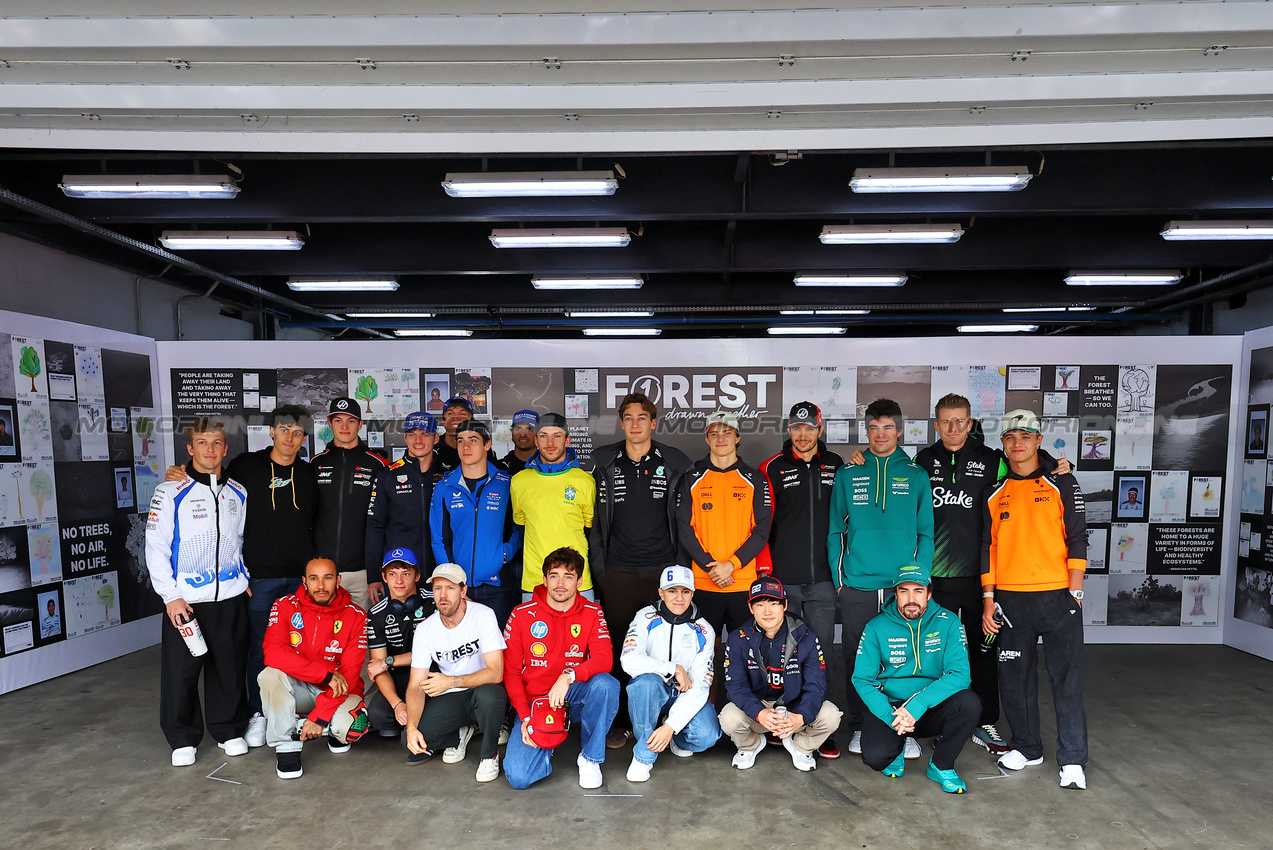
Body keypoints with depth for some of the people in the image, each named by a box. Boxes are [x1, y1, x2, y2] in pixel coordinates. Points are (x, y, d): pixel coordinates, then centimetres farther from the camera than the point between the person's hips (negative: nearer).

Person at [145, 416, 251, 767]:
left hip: (231, 596, 3)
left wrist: (246, 579, 9)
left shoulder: (238, 493, 8)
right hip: (185, 600, -3)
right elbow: (156, 547, -5)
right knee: (181, 671, 5)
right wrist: (170, 596, -10)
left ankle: (229, 730, 26)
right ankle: (183, 739, 23)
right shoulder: (171, 492, -3)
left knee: (230, 668, 10)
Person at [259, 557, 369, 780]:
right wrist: (327, 674, -26)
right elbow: (273, 653, -22)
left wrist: (320, 715, -23)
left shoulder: (355, 616, -10)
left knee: (352, 728, -30)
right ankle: (286, 747, -14)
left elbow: (349, 673, -13)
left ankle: (336, 731, 8)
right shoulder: (286, 606, -8)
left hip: (338, 693, -1)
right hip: (297, 688, 1)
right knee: (270, 675, -29)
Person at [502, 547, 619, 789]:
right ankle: (544, 746, 16)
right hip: (535, 701, 0)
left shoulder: (591, 613, -2)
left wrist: (568, 676, -32)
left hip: (574, 697, 1)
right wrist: (524, 716, -12)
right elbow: (510, 671, -1)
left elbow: (604, 659, -16)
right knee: (518, 776, -20)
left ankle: (590, 758, -8)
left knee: (606, 684, -32)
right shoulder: (522, 615, -3)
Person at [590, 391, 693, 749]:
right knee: (620, 648, 6)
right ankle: (620, 722, 20)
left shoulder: (676, 463, 2)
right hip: (618, 573, 1)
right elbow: (595, 518, 8)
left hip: (663, 570, 0)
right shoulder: (604, 462, 4)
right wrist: (598, 565, 4)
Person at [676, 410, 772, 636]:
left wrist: (732, 564, -12)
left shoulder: (754, 480, 6)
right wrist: (710, 567, -11)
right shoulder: (691, 479, 5)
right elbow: (684, 530, 0)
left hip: (745, 583, 0)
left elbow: (762, 530, 0)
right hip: (702, 583, 0)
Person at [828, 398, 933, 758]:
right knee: (857, 659, 9)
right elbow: (835, 532, 6)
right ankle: (859, 728, 25)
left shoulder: (916, 476, 5)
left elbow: (925, 534, 4)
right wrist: (838, 579, 0)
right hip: (856, 588, 0)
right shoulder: (847, 475, 5)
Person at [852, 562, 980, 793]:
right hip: (889, 706, -1)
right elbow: (862, 679, -7)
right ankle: (897, 749, 14)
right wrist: (890, 715, -23)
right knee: (875, 756, -27)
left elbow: (960, 674, -17)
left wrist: (917, 705, -28)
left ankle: (941, 766, -2)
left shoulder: (948, 623, -7)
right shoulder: (876, 628, -6)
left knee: (969, 703, -29)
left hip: (932, 708, 1)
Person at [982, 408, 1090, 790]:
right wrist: (988, 599, 5)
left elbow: (1077, 540, 0)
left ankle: (1073, 760, 10)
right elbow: (989, 548, 10)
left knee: (1067, 679, -1)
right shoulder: (995, 495, 10)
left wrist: (1075, 591, -7)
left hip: (1058, 596, -3)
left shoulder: (1062, 485, 3)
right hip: (1010, 598, 3)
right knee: (1015, 678, 9)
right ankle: (1027, 748, 25)